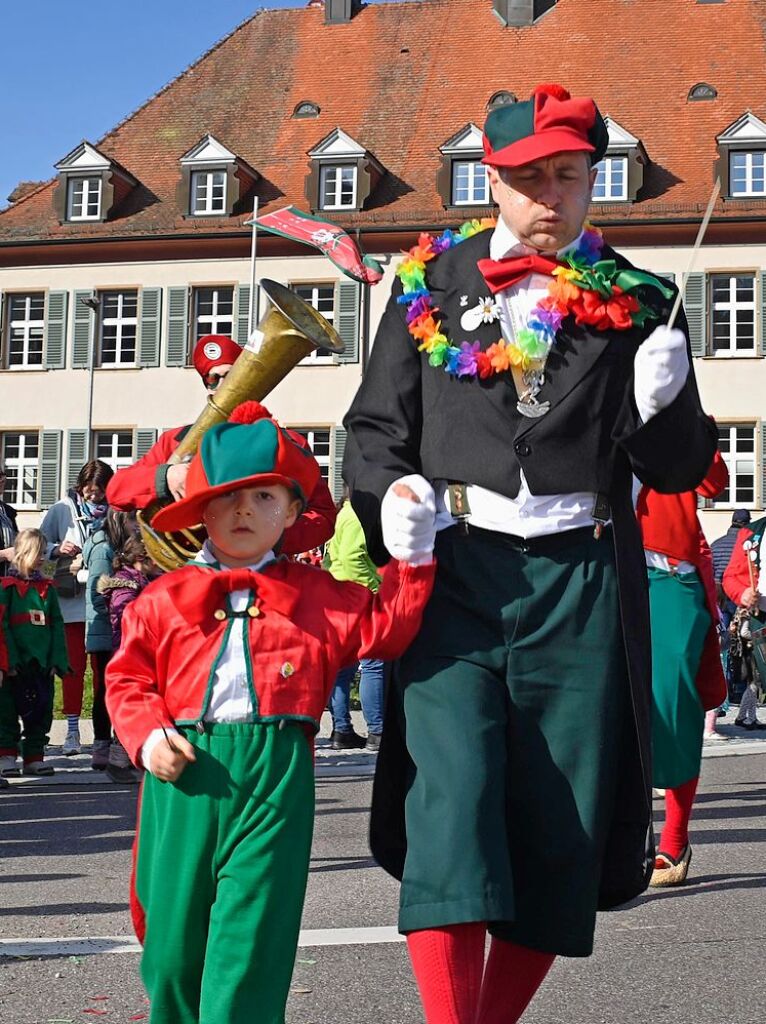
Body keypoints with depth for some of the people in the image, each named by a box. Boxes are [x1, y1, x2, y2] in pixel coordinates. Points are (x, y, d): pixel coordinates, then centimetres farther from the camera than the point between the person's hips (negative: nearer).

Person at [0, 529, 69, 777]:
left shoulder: (47, 588, 11)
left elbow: (57, 625, 9)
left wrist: (57, 660, 0)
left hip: (42, 663, 5)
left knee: (41, 710, 8)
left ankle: (34, 757, 16)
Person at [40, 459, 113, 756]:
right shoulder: (62, 510, 6)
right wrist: (58, 549, -10)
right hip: (72, 598, 1)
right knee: (74, 664, 4)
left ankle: (105, 728, 9)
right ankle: (72, 730, 11)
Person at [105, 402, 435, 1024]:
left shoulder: (316, 595, 11)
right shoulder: (164, 599, 11)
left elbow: (382, 628, 5)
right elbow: (128, 679, 11)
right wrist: (148, 735, -5)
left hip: (275, 771, -1)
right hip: (185, 771, 1)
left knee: (251, 929, -5)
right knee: (174, 927, 9)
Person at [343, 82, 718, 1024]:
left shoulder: (633, 303, 11)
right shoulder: (429, 286, 10)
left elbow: (677, 468, 10)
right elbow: (375, 428, 11)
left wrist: (663, 405, -12)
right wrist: (391, 494, -10)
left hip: (580, 585, 1)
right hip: (454, 570, -1)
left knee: (559, 831, 6)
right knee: (449, 803, -14)